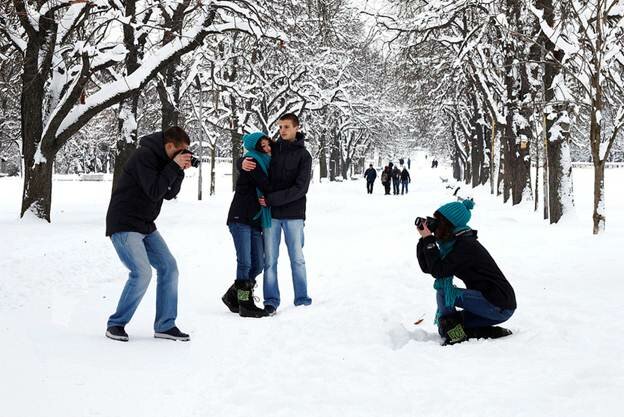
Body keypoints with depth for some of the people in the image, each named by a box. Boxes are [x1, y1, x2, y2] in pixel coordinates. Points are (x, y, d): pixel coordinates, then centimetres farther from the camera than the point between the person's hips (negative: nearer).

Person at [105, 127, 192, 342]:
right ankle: (116, 324, -5)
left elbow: (169, 193, 11)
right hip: (124, 225, -9)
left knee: (168, 267, 2)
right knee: (141, 272, -20)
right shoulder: (144, 156, -18)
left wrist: (180, 171, -2)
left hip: (145, 226, 9)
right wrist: (174, 167, -20)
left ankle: (164, 325, 8)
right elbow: (154, 192, -24)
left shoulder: (163, 159, 9)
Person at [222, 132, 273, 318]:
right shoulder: (252, 162, -8)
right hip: (240, 219, -9)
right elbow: (266, 188, -14)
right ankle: (245, 304, -8)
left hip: (255, 221, 9)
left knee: (258, 265, 7)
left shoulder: (265, 163, 19)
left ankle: (233, 296, 21)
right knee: (245, 263, -12)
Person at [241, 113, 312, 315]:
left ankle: (302, 298, 14)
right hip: (271, 213, 2)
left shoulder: (303, 155, -3)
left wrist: (272, 199, -17)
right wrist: (243, 163, -13)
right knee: (270, 259, 2)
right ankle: (271, 300, 8)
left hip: (293, 214, -2)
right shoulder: (272, 148, 5)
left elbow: (301, 188, -11)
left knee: (297, 258, 5)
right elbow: (249, 159, 13)